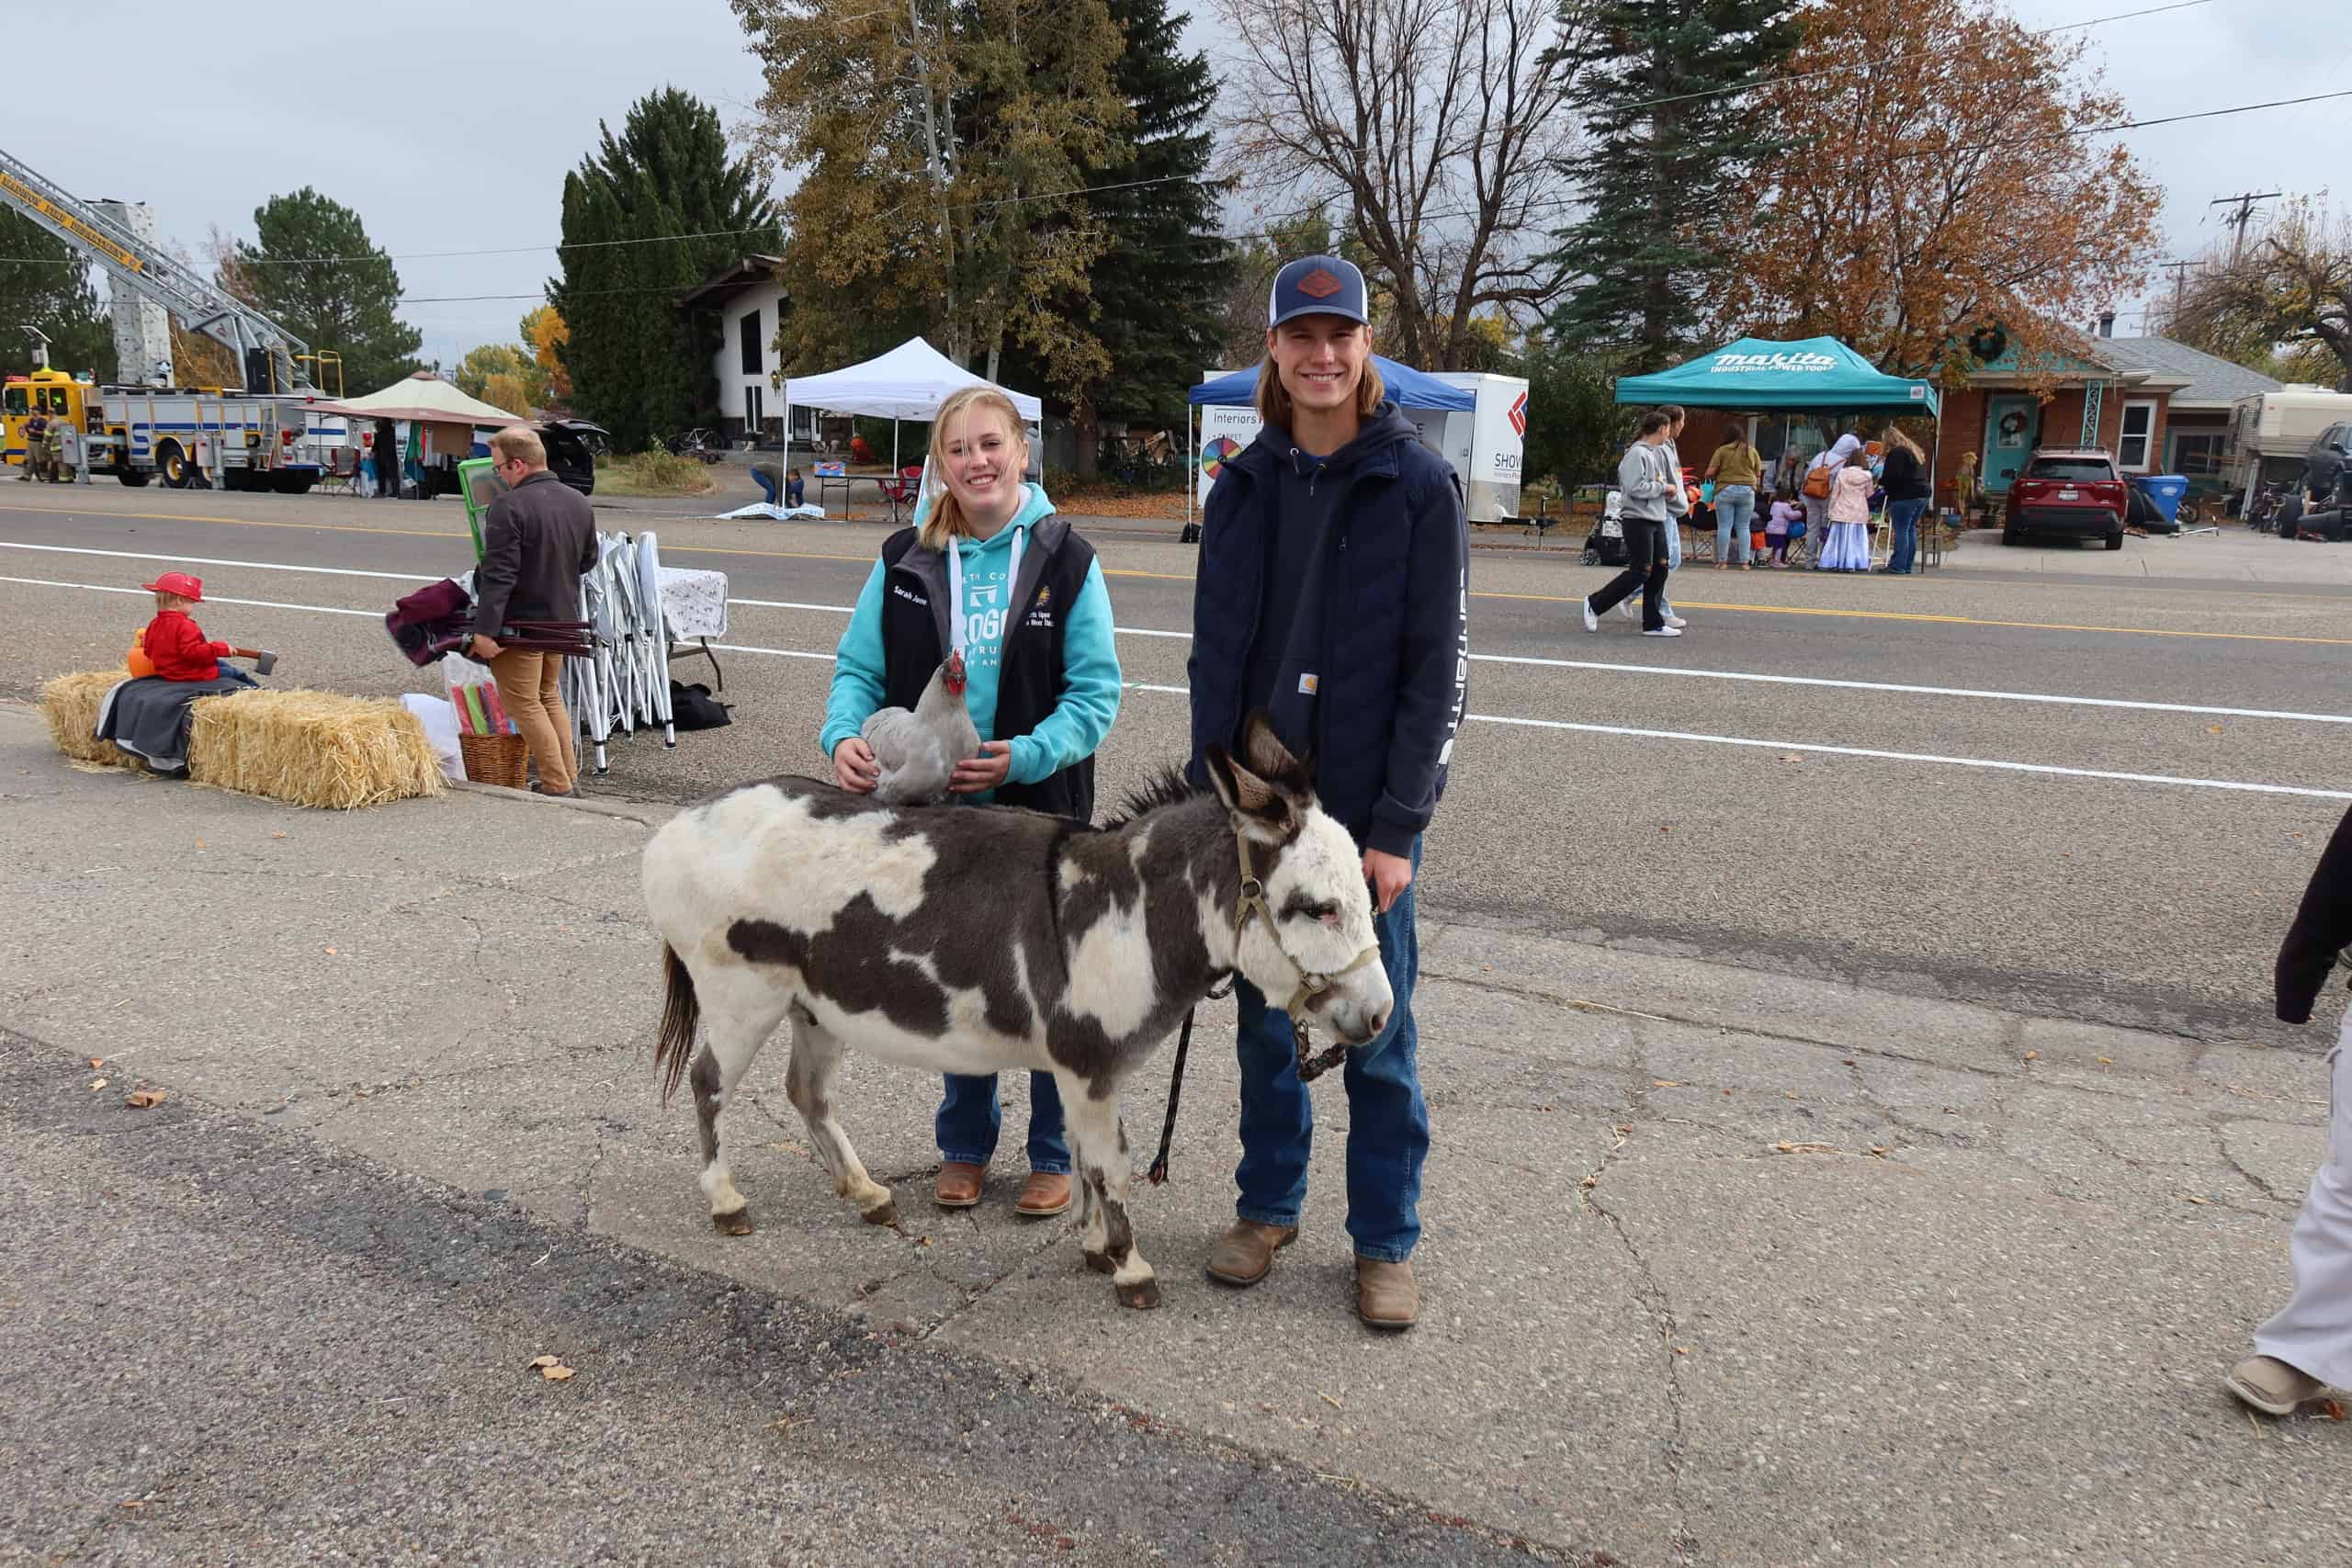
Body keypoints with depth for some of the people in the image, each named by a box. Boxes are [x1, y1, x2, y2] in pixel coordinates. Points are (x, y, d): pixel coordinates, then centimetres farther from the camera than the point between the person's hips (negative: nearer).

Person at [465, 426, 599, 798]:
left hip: (521, 622, -7)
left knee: (523, 703, 3)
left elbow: (498, 575, -24)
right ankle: (570, 778, 22)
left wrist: (485, 630, -23)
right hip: (563, 620, 8)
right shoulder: (579, 502, 4)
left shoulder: (509, 507, -19)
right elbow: (588, 561, 16)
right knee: (550, 697, 21)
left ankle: (558, 785, 1)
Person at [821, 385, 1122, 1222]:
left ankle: (1053, 1152, 28)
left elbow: (1095, 691, -9)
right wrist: (845, 734, -18)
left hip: (1041, 811, -2)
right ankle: (965, 1144, 35)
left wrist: (1024, 755, -24)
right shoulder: (905, 559, 1)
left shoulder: (1065, 558, -7)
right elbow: (859, 668, 3)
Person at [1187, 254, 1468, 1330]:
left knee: (1376, 1032, 6)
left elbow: (1437, 666, -9)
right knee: (1265, 1019, 14)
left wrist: (1397, 826, -14)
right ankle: (1267, 1207, 32)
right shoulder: (1243, 487, 6)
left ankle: (1385, 1242, 22)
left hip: (1365, 810, -4)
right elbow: (1213, 656, 10)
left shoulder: (1418, 485, -6)